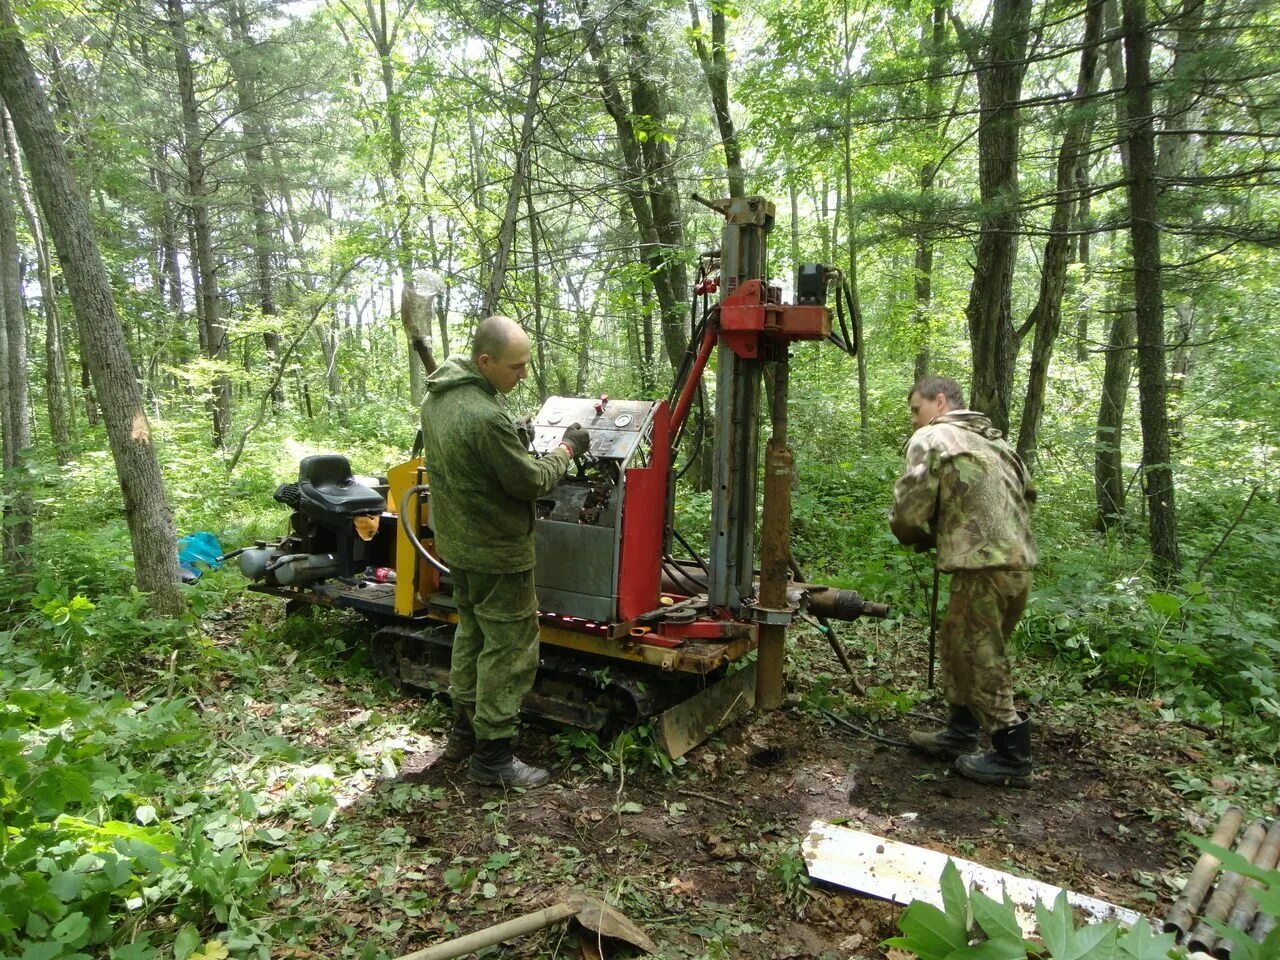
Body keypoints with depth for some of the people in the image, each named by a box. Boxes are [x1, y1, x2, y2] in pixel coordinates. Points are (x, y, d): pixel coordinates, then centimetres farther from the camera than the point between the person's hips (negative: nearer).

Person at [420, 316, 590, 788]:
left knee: (472, 631, 23)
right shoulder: (486, 418, -30)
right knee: (509, 648, 2)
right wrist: (566, 449, -5)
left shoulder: (438, 397, 1)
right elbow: (532, 481, -21)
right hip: (496, 551, -10)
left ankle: (464, 728, 36)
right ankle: (492, 756, 12)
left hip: (457, 541, 10)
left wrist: (516, 439, 6)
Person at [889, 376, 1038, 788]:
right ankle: (960, 734, 30)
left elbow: (909, 508, -9)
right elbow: (1027, 492, 26)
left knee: (980, 660, 1)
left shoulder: (931, 438, -3)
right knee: (958, 646, 20)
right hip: (1019, 562, 9)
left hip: (982, 568, -9)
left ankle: (1011, 758, 9)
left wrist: (918, 538, 11)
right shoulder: (993, 440, 22)